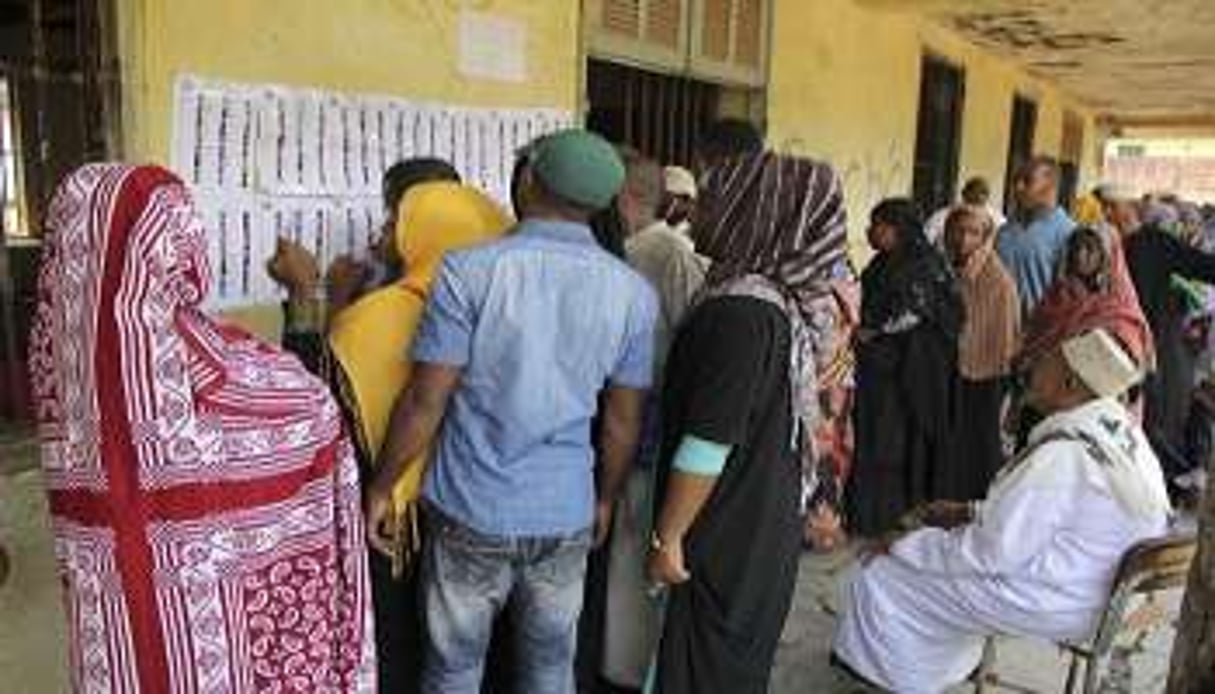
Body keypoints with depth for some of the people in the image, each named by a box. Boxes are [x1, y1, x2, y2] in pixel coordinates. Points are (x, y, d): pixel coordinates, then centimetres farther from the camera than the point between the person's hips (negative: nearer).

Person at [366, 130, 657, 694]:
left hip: (471, 511, -2)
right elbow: (623, 421, 2)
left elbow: (425, 402, -12)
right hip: (568, 516, 3)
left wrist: (382, 486, 3)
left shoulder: (467, 272, -14)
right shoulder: (634, 294, -5)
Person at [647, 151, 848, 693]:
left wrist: (668, 537, -16)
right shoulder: (779, 301, 5)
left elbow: (708, 443, -25)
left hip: (727, 540, -8)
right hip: (757, 527, 8)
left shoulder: (740, 310, -24)